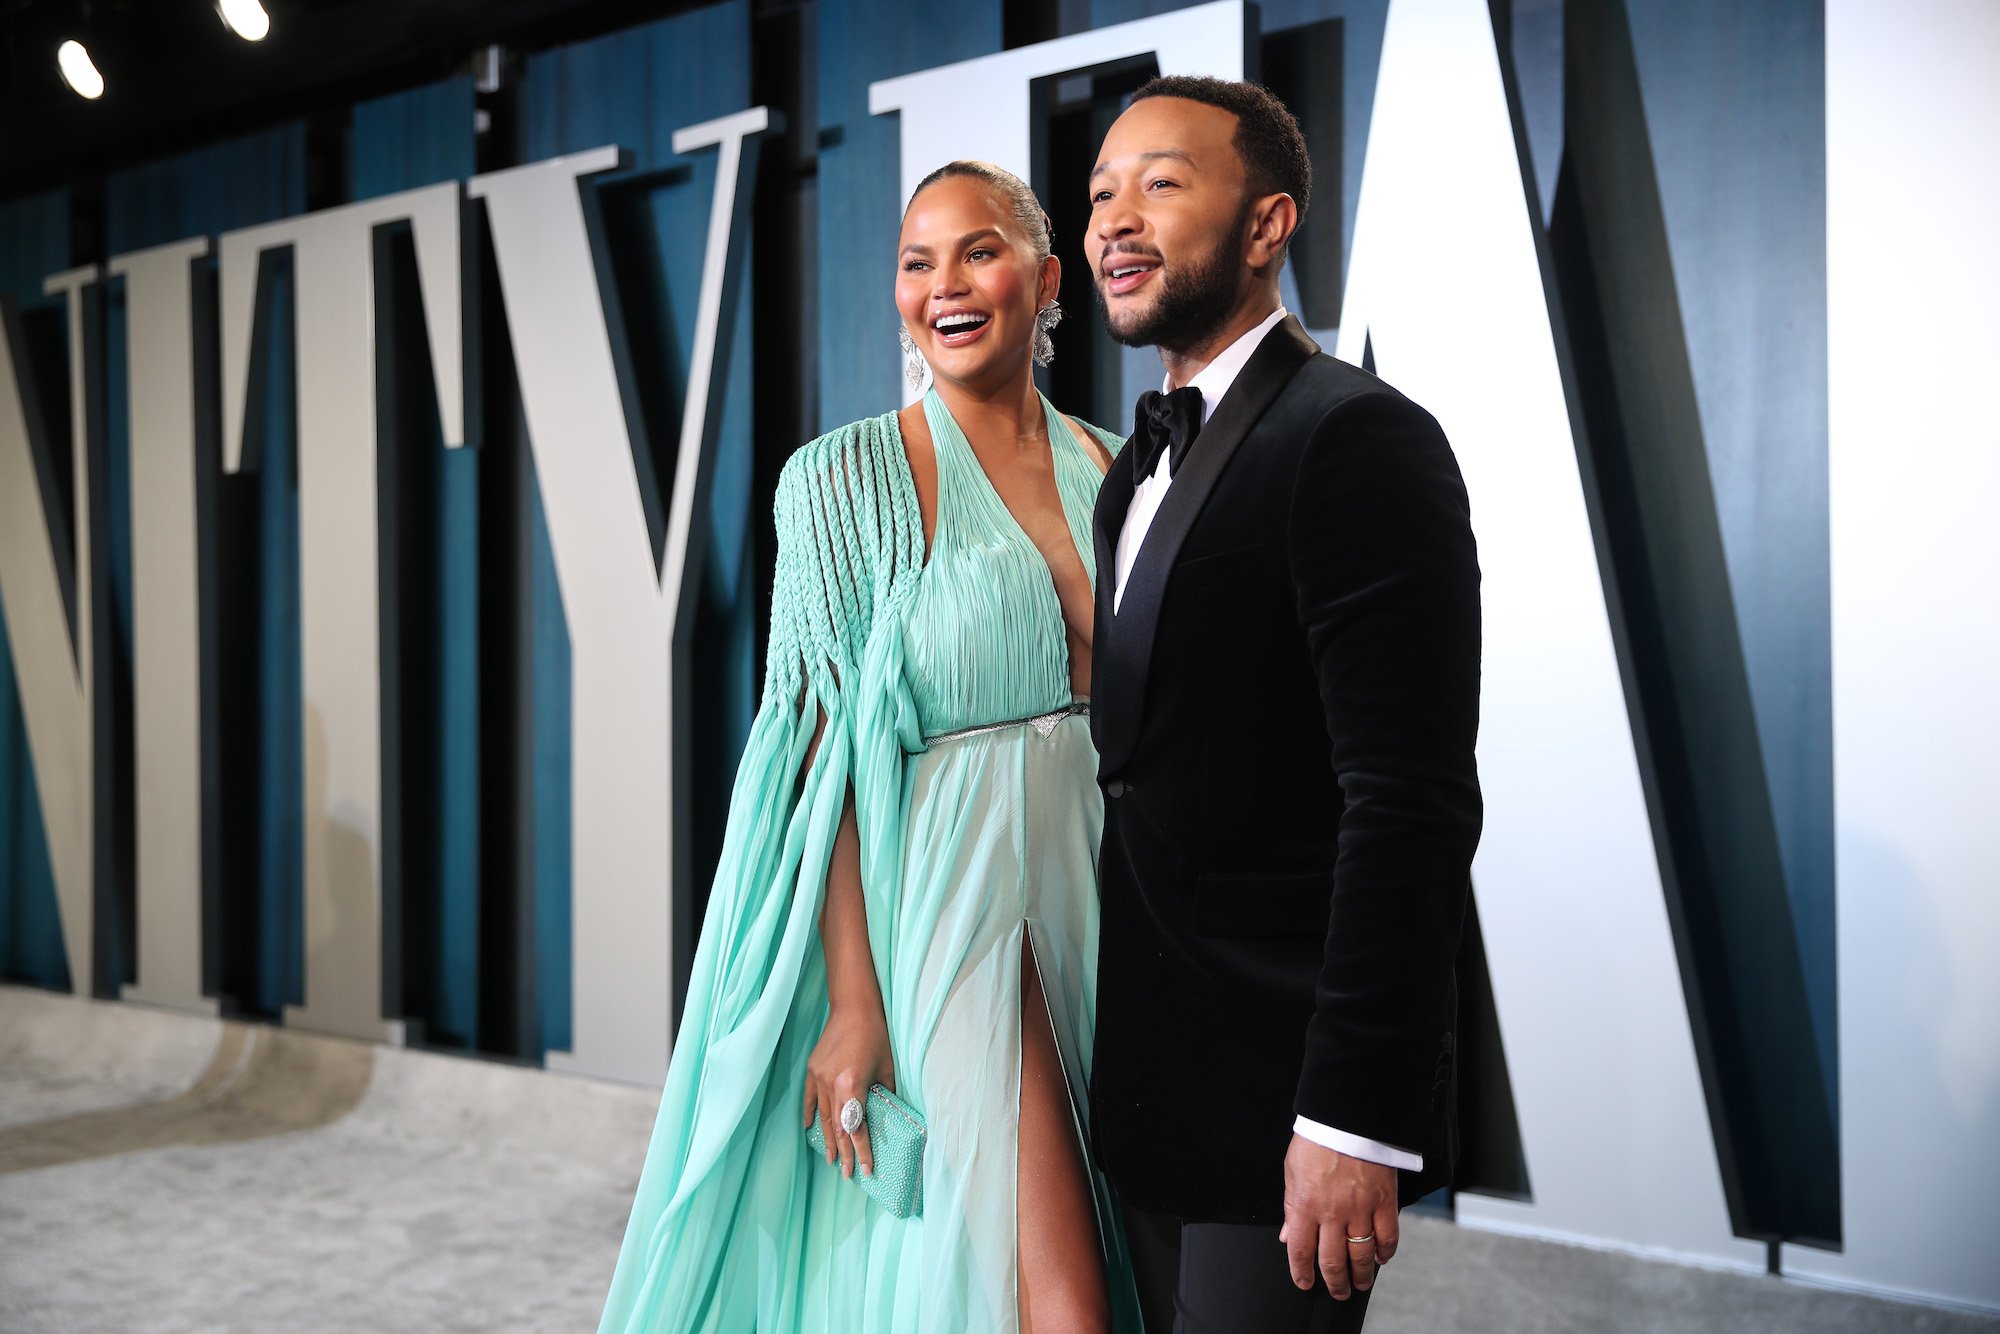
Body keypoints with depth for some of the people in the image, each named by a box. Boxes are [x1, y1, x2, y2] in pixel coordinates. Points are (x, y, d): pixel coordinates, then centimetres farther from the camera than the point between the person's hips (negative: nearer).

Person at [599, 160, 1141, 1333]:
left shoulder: (1117, 469, 9)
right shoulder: (850, 477, -4)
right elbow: (829, 752, -8)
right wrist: (851, 1001, -14)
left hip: (1108, 894, 5)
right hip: (959, 903, -5)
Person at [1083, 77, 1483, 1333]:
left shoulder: (1358, 438, -15)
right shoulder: (1144, 466, 14)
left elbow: (1413, 803, -21)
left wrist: (1357, 1119, -23)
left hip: (1282, 1089, -8)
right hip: (1154, 1086, 8)